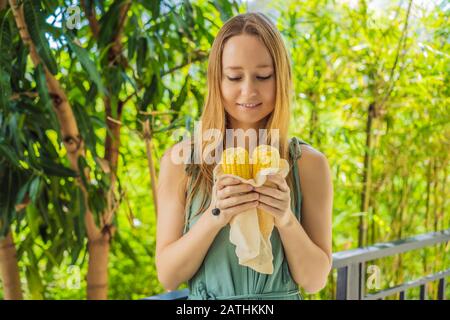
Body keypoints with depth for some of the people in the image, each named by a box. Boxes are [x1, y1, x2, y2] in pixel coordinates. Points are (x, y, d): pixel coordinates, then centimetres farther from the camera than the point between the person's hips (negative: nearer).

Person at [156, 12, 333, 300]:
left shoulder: (309, 163, -9)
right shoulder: (180, 158, -10)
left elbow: (315, 280, -7)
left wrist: (286, 219, -23)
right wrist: (214, 217, -25)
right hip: (203, 295, 1)